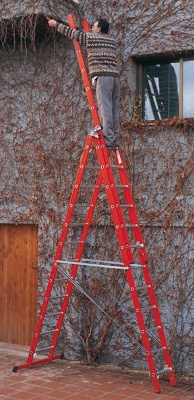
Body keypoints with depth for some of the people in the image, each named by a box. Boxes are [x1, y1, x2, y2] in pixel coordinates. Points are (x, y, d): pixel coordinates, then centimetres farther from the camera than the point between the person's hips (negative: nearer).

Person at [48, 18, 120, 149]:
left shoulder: (90, 38, 5)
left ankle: (108, 140, -17)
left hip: (102, 76, -6)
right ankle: (115, 140, 4)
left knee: (105, 108, -11)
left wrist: (56, 24, 28)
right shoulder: (112, 40, 22)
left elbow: (71, 32, 14)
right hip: (115, 75, 7)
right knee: (114, 109, 4)